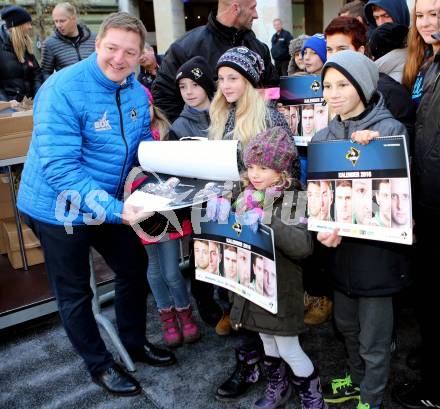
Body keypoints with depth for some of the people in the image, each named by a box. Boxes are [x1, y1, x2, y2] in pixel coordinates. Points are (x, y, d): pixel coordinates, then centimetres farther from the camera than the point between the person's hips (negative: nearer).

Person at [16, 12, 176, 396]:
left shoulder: (138, 93, -4)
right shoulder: (63, 89, -26)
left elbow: (144, 148, 6)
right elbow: (58, 168, -32)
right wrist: (116, 210, -39)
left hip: (111, 205, 7)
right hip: (60, 209, -6)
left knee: (135, 266, 19)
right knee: (76, 293, 12)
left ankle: (136, 342, 43)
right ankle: (100, 365, 35)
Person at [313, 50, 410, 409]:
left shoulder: (390, 130, -11)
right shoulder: (323, 137, 5)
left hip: (375, 247, -5)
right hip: (340, 246, 6)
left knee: (373, 336, 9)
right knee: (346, 324, 23)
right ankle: (359, 379, 47)